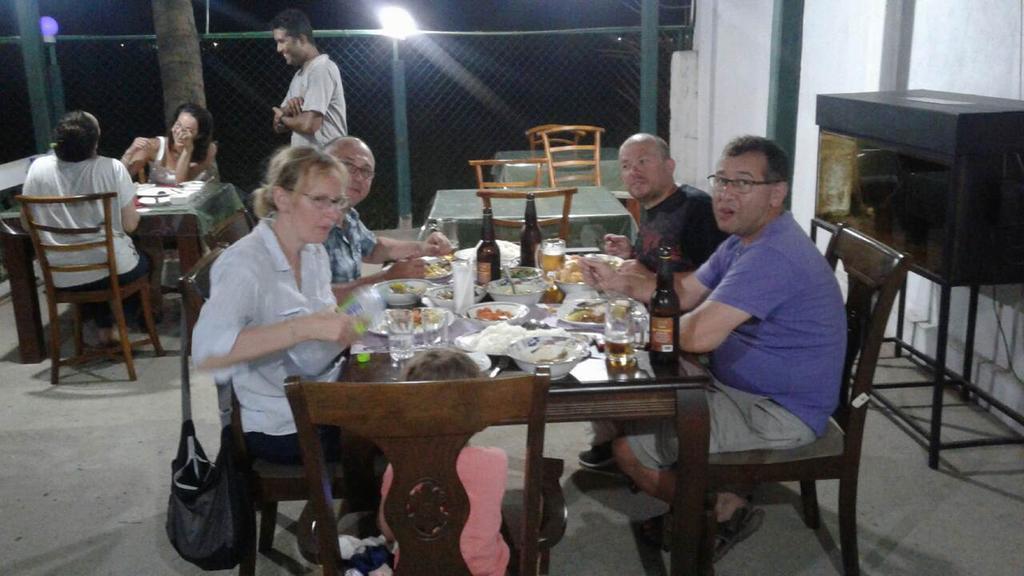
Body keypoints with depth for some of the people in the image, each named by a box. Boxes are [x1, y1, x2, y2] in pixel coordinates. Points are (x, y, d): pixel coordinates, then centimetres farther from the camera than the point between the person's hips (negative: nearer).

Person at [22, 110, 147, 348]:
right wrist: (134, 209, 12)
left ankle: (103, 331, 32)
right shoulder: (113, 168, -13)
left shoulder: (38, 168, -6)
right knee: (143, 260, 31)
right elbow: (129, 225, -9)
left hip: (62, 277, 3)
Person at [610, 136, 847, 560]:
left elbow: (698, 335, -35)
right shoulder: (745, 240, 8)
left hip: (777, 414, -10)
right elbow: (685, 293, 10)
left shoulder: (772, 256, -28)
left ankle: (727, 510, 9)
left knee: (628, 446, -12)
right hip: (743, 386, 11)